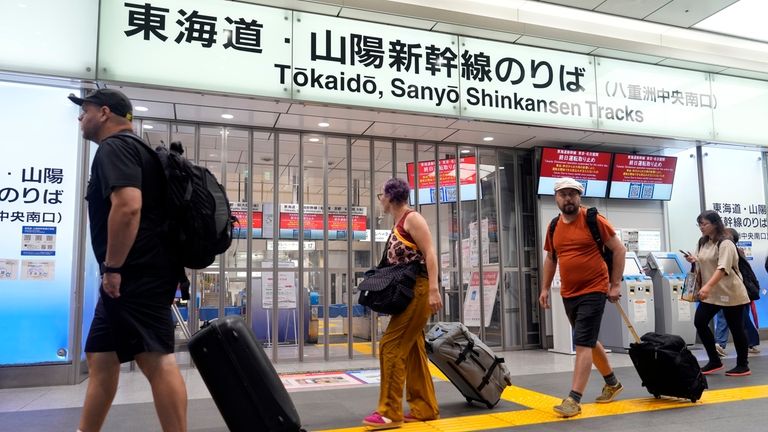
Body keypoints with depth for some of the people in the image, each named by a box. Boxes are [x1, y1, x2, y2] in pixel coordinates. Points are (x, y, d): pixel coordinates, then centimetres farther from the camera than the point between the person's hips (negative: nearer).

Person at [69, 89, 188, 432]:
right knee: (101, 358, 16)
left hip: (135, 276, -11)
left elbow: (128, 206, -25)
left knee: (157, 361, -9)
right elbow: (143, 210, 26)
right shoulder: (136, 151, 23)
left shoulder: (114, 147, -9)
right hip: (139, 276, 11)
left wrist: (113, 268, -20)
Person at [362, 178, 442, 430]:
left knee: (391, 346, -10)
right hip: (407, 293, 10)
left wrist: (433, 290, -25)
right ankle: (425, 408, 20)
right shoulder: (398, 225, 19)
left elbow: (430, 254, -17)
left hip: (418, 291, -10)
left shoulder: (412, 219, -9)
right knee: (412, 350, 11)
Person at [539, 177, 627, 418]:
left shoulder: (593, 220, -10)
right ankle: (612, 383, 39)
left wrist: (615, 284, -8)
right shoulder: (554, 227, 6)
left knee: (582, 343, -11)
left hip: (594, 291, -7)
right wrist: (545, 287, 13)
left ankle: (574, 399, -8)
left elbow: (619, 249, -5)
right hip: (568, 294, 7)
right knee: (589, 341, 19)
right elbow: (550, 258, 18)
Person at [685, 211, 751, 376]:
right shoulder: (702, 242, 7)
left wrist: (707, 286, -43)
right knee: (700, 322, -1)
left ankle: (743, 365, 18)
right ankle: (714, 361, 11)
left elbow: (722, 268, -30)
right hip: (711, 293, 8)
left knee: (735, 328, 3)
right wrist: (693, 260, -5)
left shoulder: (725, 244, -17)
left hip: (730, 293, -7)